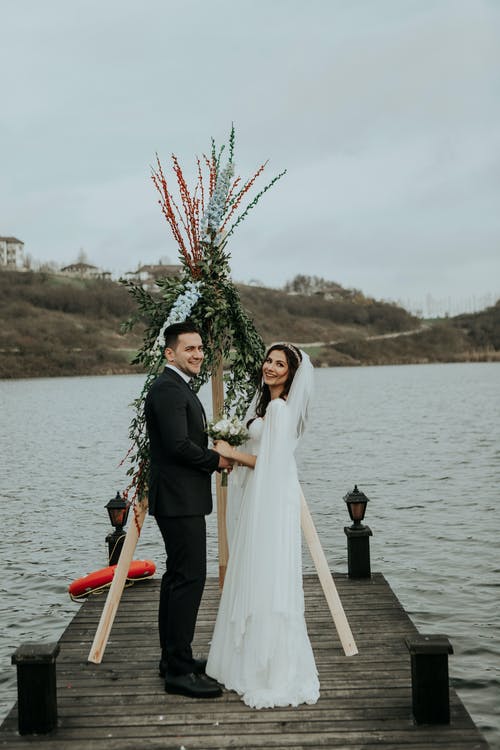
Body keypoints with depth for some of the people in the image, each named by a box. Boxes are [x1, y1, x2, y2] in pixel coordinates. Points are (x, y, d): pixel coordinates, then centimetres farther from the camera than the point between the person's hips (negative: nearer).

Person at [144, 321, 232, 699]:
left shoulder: (179, 387, 18)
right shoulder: (168, 388, -16)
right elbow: (178, 445, -23)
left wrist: (214, 457, 6)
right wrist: (217, 460, -10)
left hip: (180, 498, 11)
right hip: (179, 499, -11)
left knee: (177, 576, 16)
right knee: (189, 577, -10)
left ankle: (173, 657, 26)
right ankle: (179, 670, -5)